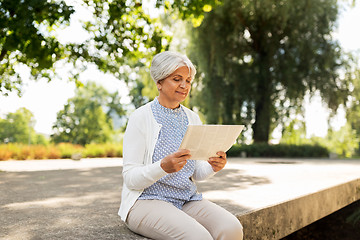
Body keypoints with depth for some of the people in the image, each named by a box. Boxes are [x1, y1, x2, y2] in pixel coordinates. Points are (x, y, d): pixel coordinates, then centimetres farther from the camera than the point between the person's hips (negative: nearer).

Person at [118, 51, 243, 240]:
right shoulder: (141, 118, -7)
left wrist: (212, 166, -9)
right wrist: (163, 167, -29)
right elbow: (130, 179, -11)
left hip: (187, 199, 5)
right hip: (147, 199, -5)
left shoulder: (192, 119, 10)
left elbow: (195, 174, 14)